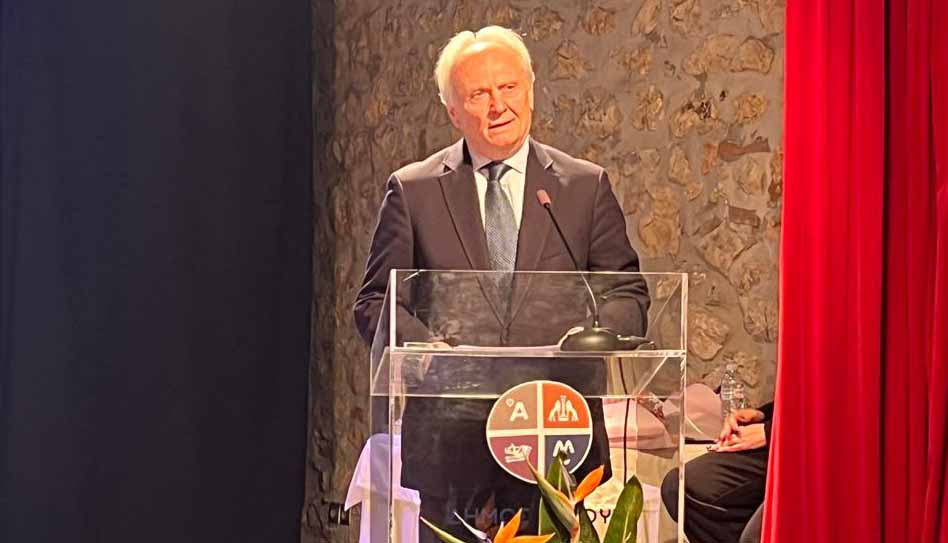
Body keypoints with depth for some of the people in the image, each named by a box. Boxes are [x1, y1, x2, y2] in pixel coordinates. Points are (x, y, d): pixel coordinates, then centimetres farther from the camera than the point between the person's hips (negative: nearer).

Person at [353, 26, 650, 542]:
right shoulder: (412, 190, 6)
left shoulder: (587, 186, 8)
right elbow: (374, 300, 7)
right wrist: (423, 344, -13)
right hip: (449, 438, 0)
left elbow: (628, 293, 9)